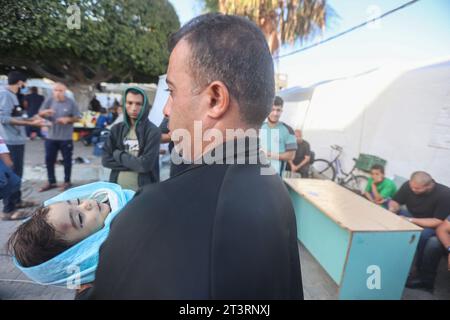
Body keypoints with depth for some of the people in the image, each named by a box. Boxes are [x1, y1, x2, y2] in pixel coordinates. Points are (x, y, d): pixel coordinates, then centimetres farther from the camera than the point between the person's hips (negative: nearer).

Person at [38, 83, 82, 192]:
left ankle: (67, 182, 22)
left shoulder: (71, 102, -6)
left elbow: (77, 118, -4)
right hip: (51, 137, 3)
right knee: (49, 160, 11)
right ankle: (51, 182, 26)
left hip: (66, 138, -3)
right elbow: (40, 113, 2)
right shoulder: (49, 100, 0)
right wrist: (45, 112, -21)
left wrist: (68, 119, -22)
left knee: (67, 160, 7)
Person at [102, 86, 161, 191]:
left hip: (143, 190, -3)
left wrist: (118, 155, -7)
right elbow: (106, 160, -2)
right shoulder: (116, 129, 3)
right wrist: (134, 163, -13)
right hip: (117, 187, 4)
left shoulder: (153, 131, -11)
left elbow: (145, 165, -18)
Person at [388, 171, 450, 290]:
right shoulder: (408, 185, -16)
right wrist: (392, 209, -28)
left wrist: (410, 220, -34)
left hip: (432, 226, -5)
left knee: (422, 234, -37)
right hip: (412, 217, 5)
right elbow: (395, 202, -5)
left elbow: (438, 222, -28)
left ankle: (425, 277, -17)